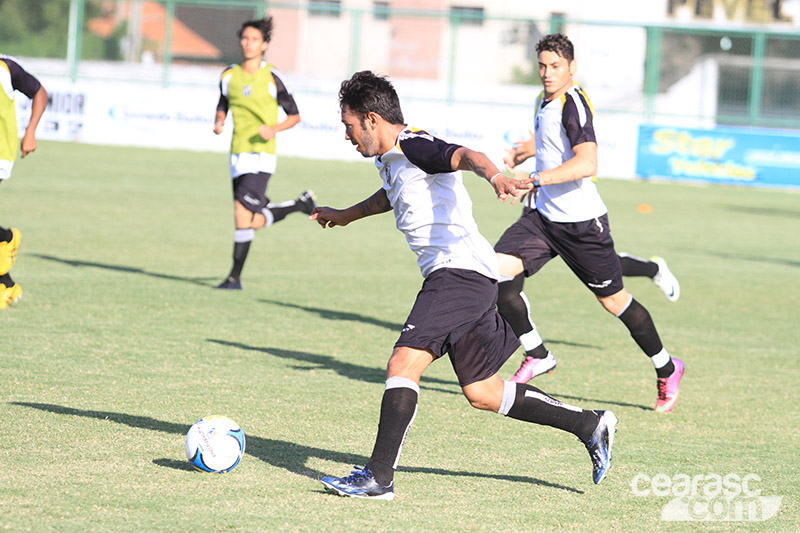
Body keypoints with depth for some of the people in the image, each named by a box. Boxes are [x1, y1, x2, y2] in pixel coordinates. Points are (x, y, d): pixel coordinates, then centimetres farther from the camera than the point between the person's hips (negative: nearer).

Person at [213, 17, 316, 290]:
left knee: (243, 211, -19)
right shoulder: (229, 76, 8)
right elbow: (223, 106, 24)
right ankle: (301, 204, 33)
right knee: (255, 222, 8)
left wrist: (275, 128, -16)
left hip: (262, 155, -5)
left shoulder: (271, 77, -3)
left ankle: (235, 276, -6)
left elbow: (294, 115, 4)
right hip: (238, 154, 5)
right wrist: (219, 123, 1)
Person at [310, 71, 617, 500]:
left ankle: (379, 477, -22)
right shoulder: (390, 159, 20)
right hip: (459, 277, 10)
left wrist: (495, 177, -52)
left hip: (461, 270, -10)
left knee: (403, 364, -19)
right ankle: (589, 425, 20)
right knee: (481, 393, 13)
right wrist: (347, 215, 57)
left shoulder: (415, 147, -10)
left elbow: (466, 156, -30)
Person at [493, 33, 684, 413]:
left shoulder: (573, 104, -18)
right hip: (543, 215, 8)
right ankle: (537, 356, 2)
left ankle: (667, 370, 25)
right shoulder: (544, 101, 11)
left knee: (614, 301, 4)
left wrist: (536, 180, -38)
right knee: (497, 271, -13)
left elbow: (586, 163, -31)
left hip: (581, 221, -8)